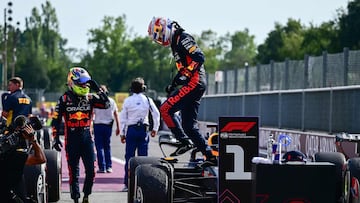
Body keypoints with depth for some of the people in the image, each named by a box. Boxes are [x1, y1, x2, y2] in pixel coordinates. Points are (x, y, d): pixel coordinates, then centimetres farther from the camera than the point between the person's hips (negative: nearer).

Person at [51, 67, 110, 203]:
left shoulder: (90, 98, 5)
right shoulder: (65, 99, -1)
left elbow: (107, 104, -6)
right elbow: (56, 120, 2)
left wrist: (98, 89, -9)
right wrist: (56, 138, -3)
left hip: (87, 137, 2)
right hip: (71, 139, -2)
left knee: (91, 170, -4)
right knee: (73, 171, 2)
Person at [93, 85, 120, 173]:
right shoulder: (112, 101, 4)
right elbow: (116, 115, 5)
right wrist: (118, 127, 10)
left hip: (98, 125, -3)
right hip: (108, 126, 3)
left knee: (99, 147, 1)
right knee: (107, 147, 12)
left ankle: (102, 167, -3)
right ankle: (109, 167, 10)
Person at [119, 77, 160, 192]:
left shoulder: (127, 101, 0)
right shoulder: (148, 100, 1)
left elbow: (123, 118, 2)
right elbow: (156, 114, 1)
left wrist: (122, 133, 8)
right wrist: (155, 128, 12)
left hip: (131, 130, -1)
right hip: (143, 130, 1)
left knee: (129, 157, 1)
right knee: (143, 157, 4)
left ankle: (127, 184, -2)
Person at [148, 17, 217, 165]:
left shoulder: (183, 38, -8)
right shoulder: (176, 42, 22)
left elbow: (199, 57, -19)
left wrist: (184, 75, -21)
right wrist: (173, 85, 23)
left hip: (194, 82, -10)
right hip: (193, 84, 10)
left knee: (166, 109, -13)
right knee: (189, 125, 8)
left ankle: (185, 142, -13)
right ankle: (210, 156, 7)